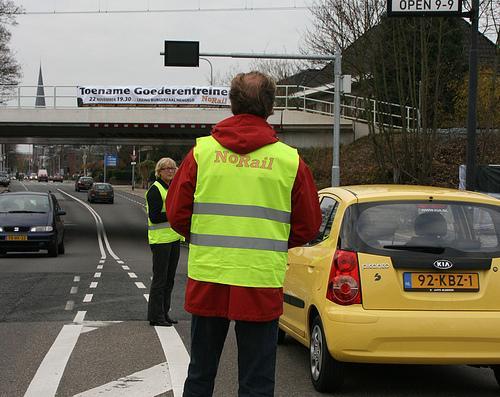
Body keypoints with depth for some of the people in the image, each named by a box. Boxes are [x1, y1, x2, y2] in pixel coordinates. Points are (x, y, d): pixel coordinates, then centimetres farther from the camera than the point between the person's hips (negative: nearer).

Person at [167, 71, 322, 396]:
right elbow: (309, 226, 4)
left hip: (207, 280, 2)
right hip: (261, 284, -1)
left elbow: (177, 214, 1)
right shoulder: (291, 160, -3)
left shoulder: (202, 151, 0)